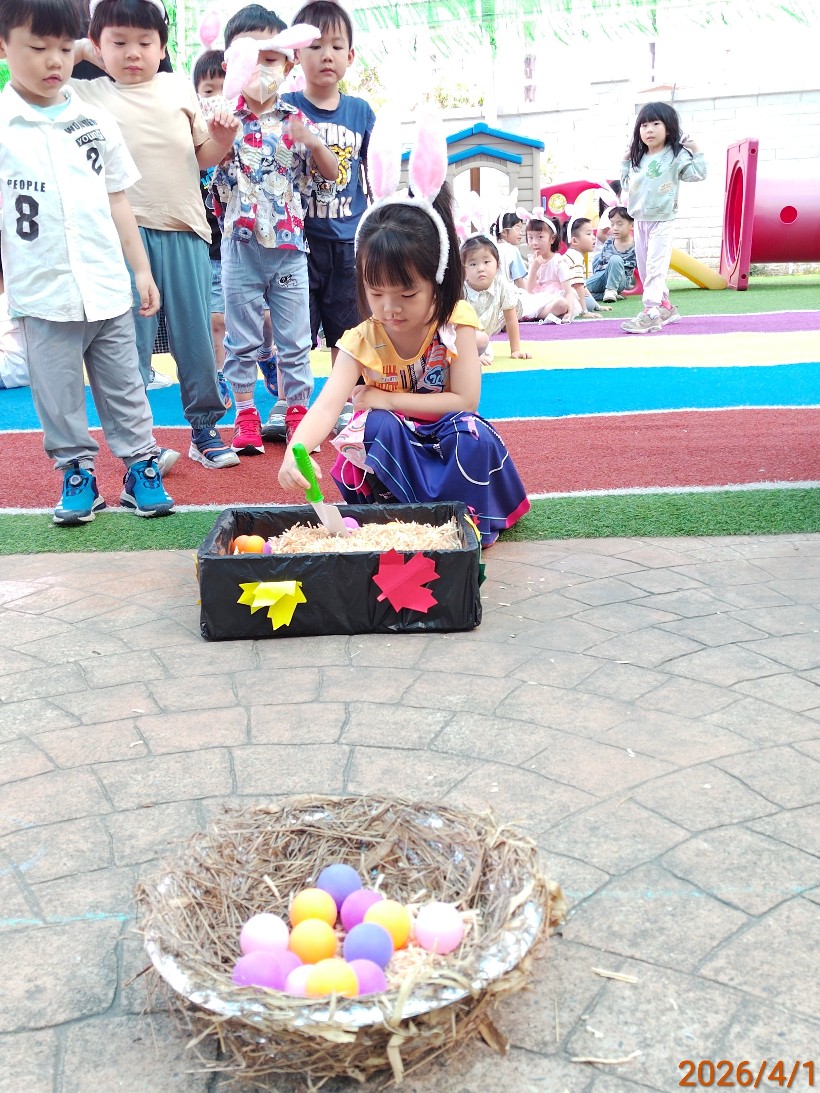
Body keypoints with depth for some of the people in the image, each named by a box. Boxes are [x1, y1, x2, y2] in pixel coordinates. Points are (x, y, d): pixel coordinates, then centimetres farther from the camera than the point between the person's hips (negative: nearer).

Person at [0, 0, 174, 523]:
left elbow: (117, 202, 11)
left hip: (108, 288, 2)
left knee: (124, 387, 11)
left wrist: (142, 269, 9)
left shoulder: (98, 123, 7)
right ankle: (78, 475, 21)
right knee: (59, 396, 8)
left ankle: (142, 467, 21)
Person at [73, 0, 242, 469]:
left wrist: (222, 138, -4)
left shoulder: (180, 88, 10)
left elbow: (203, 156, 16)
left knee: (196, 334, 7)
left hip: (185, 229, 2)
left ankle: (205, 428, 18)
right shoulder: (87, 95, 4)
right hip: (127, 233, -2)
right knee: (132, 338, 1)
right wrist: (76, 51, -3)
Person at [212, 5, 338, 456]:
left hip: (290, 244, 1)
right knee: (242, 337, 7)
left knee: (295, 337, 8)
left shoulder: (296, 119, 5)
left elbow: (331, 173, 7)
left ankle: (297, 411, 20)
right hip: (241, 245, -1)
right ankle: (246, 415, 18)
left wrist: (314, 142, -12)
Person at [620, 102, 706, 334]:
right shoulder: (638, 159, 11)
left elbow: (698, 175, -9)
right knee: (644, 268, 11)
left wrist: (696, 151, -14)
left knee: (655, 267, -14)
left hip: (662, 221, -7)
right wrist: (626, 161, 17)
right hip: (640, 220, 7)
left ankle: (650, 313, -17)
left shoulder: (676, 156, -5)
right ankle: (664, 306, 23)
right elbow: (626, 183, 22)